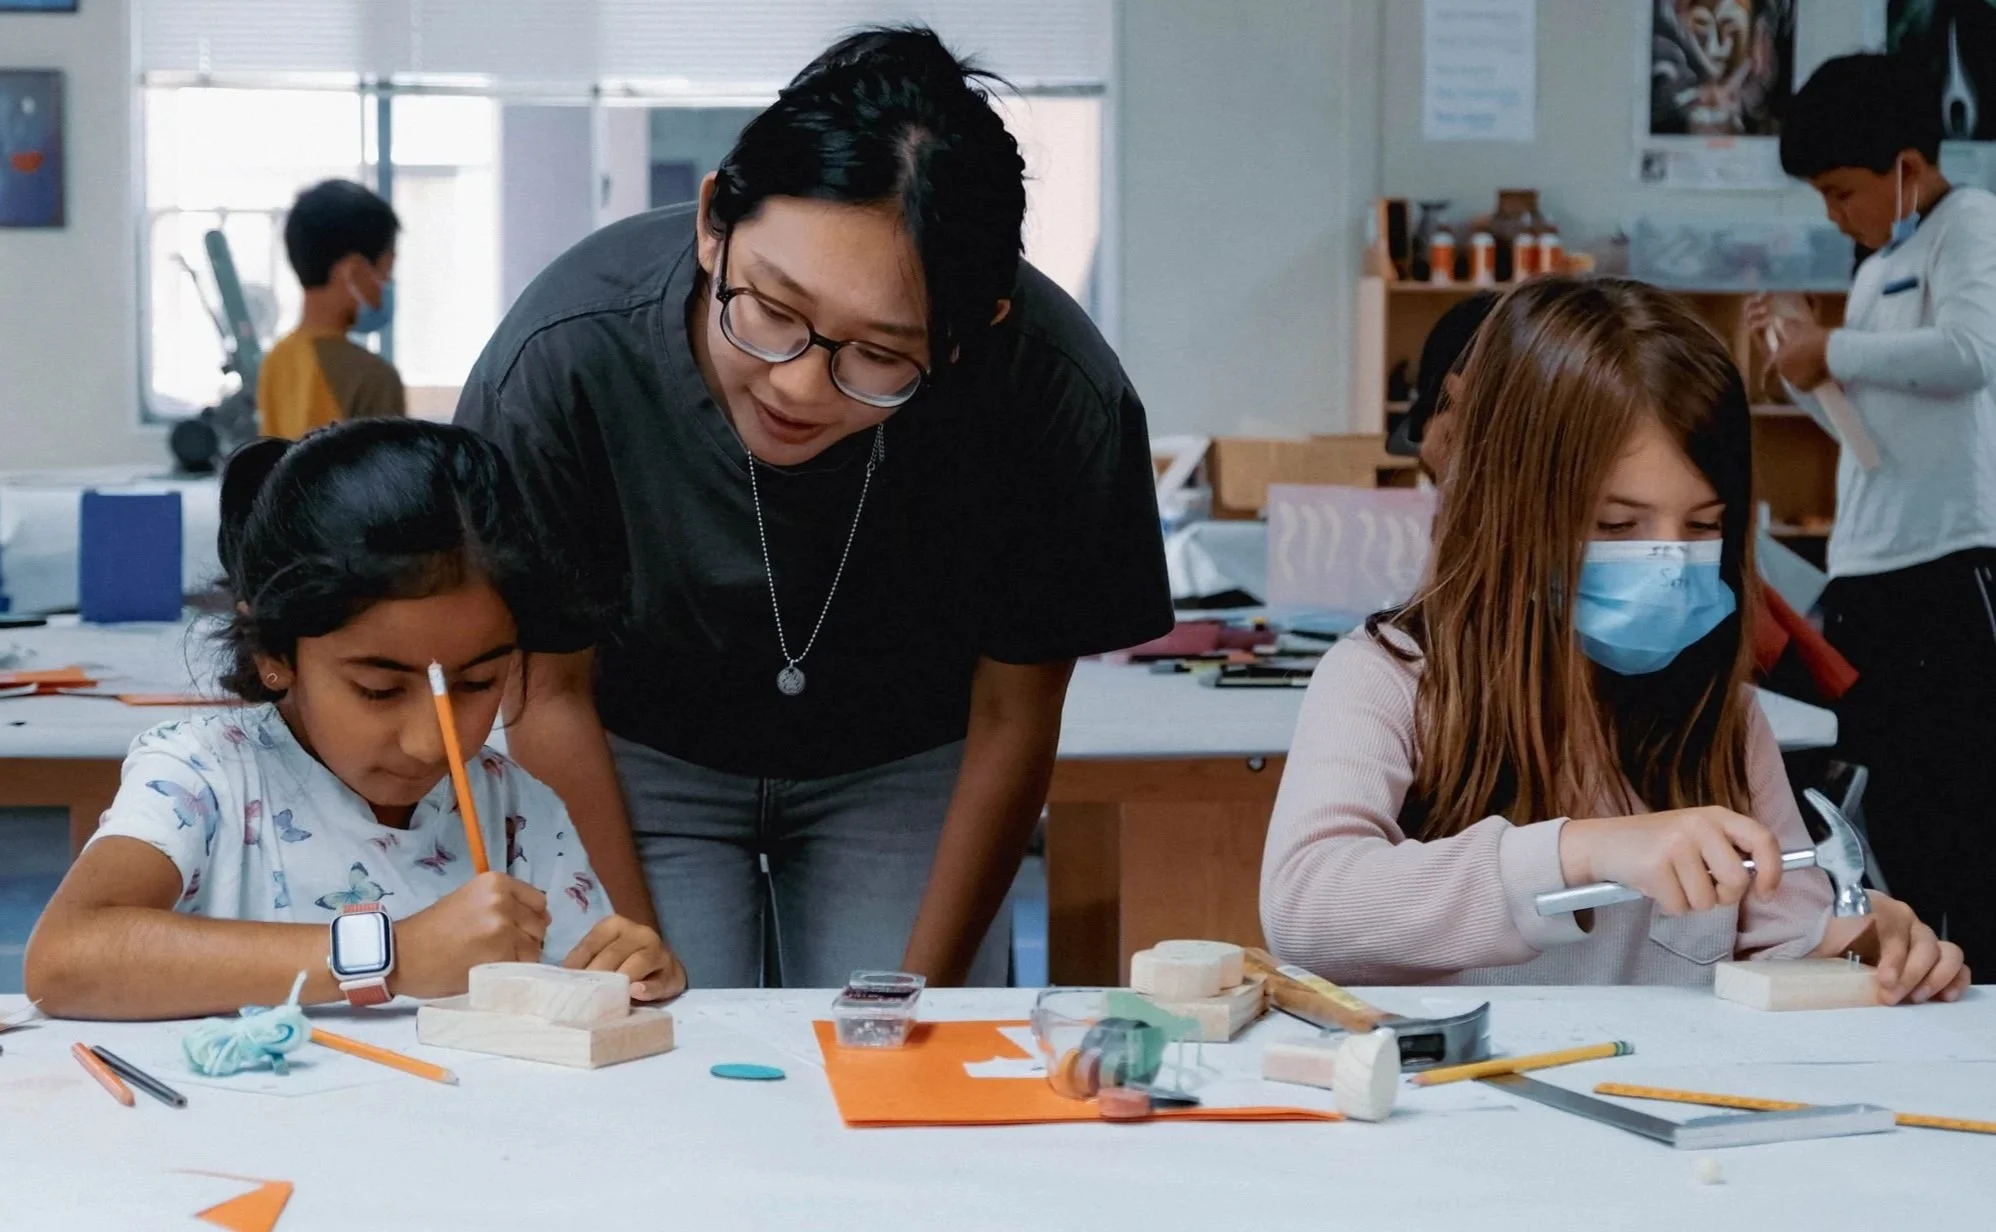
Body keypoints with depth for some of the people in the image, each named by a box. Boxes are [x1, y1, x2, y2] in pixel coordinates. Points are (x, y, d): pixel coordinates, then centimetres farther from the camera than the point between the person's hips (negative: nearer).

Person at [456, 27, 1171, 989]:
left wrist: (922, 993, -11)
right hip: (640, 764, 0)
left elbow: (1013, 720, -13)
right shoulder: (564, 356, -29)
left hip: (903, 773, 1)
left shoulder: (1056, 397, -29)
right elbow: (551, 690, -15)